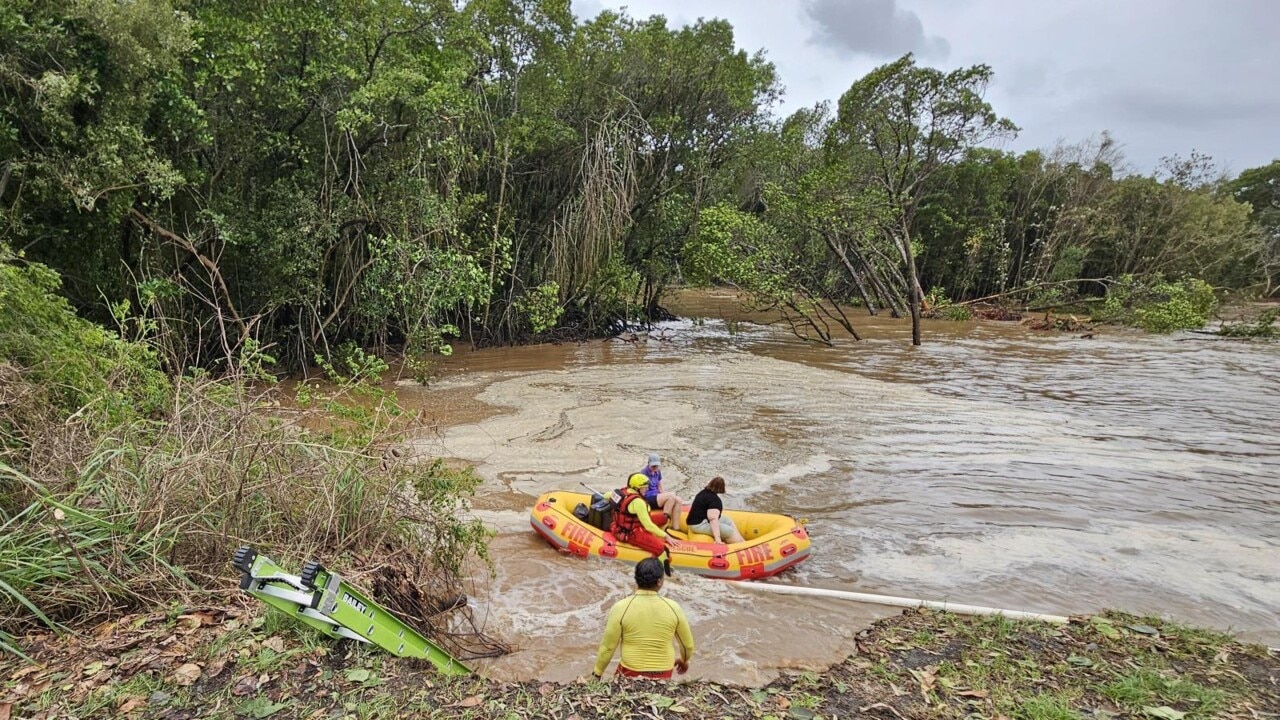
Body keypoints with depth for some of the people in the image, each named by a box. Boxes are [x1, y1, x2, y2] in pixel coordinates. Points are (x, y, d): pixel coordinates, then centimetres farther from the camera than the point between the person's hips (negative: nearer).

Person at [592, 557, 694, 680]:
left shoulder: (621, 607, -14)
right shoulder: (673, 607, -8)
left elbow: (608, 646, -8)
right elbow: (688, 644, 4)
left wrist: (597, 673, 7)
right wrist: (684, 660, 26)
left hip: (630, 674, -2)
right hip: (662, 676, 2)